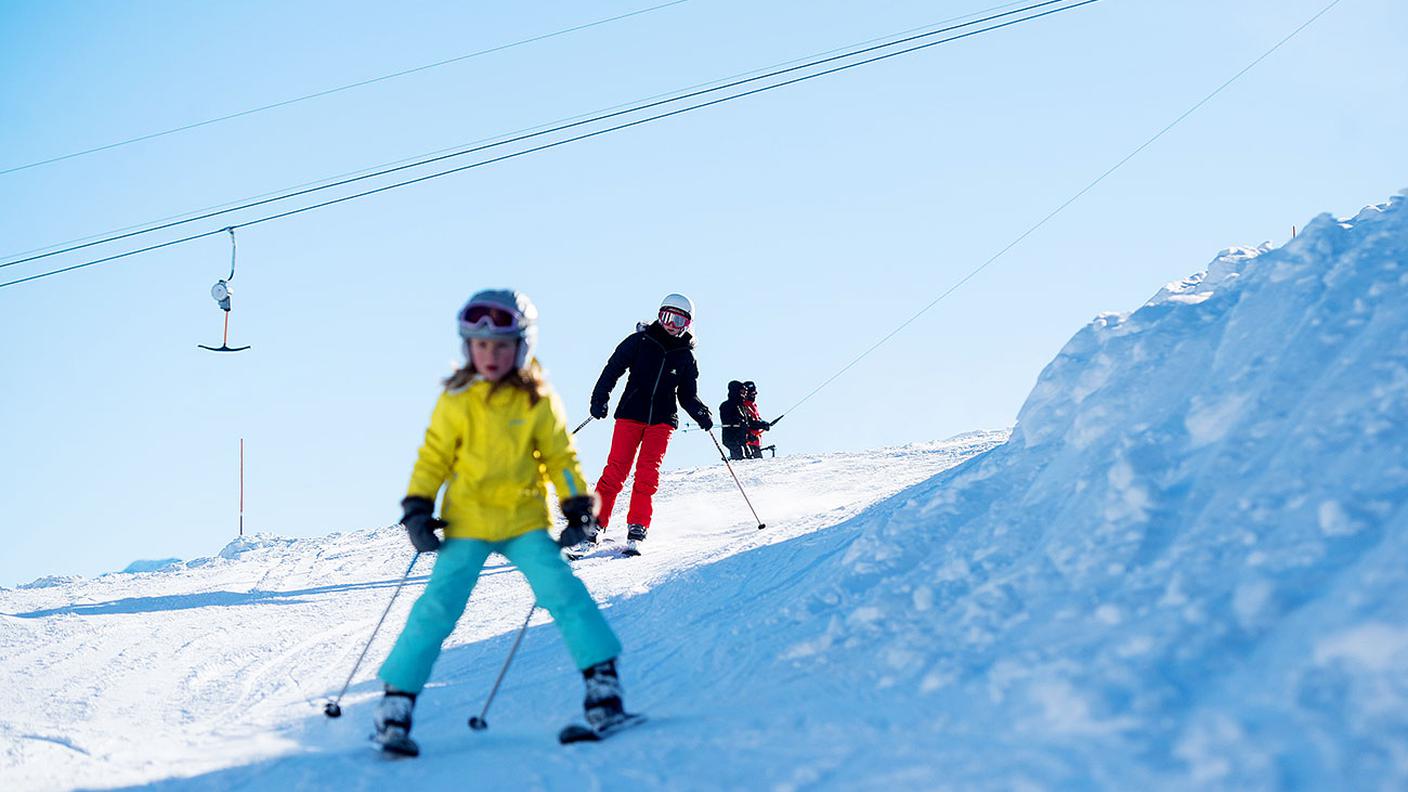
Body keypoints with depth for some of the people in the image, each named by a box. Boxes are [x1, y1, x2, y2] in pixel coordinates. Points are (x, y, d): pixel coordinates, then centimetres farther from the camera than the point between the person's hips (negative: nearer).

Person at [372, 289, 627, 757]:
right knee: (438, 606, -8)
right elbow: (433, 458, 6)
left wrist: (578, 507, 0)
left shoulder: (539, 402, 0)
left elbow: (561, 459, 8)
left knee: (563, 590, -16)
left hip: (525, 521, 0)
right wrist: (418, 509, -2)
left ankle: (603, 684, -11)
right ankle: (396, 702, 0)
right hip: (466, 523, 0)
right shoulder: (455, 401, 0)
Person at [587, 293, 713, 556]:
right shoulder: (639, 341, 4)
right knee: (616, 470, -9)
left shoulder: (686, 356, 11)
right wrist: (600, 398, -8)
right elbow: (613, 369, 3)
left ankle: (636, 533, -10)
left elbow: (687, 395, 16)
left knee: (648, 473, -11)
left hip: (662, 420, 1)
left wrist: (701, 414, -2)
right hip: (631, 413, -1)